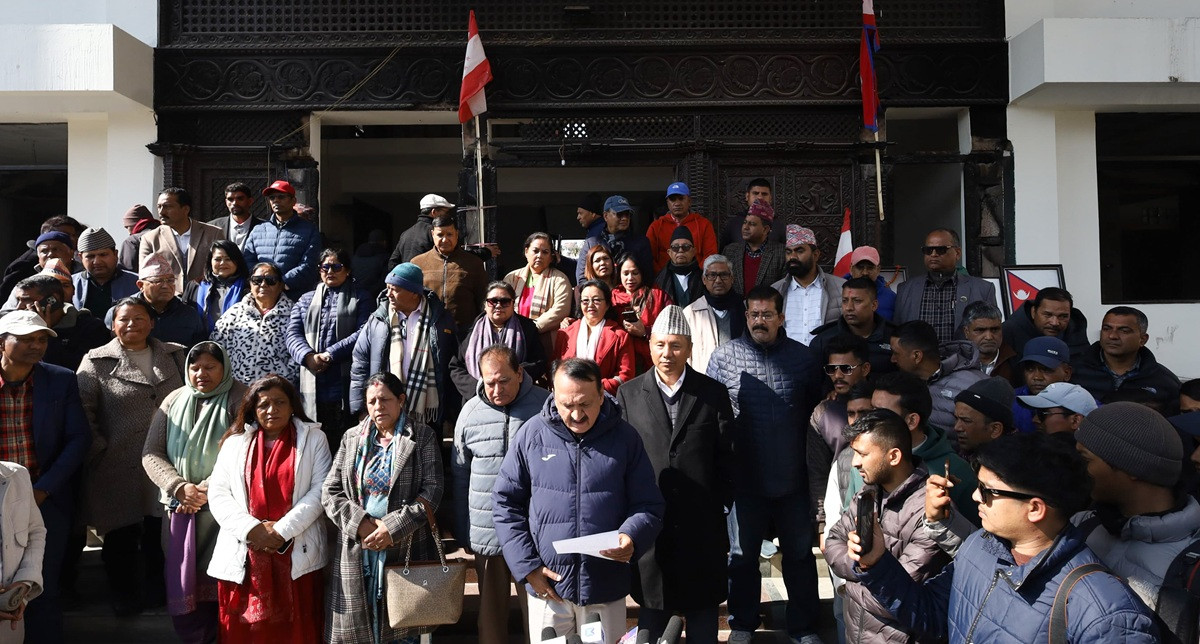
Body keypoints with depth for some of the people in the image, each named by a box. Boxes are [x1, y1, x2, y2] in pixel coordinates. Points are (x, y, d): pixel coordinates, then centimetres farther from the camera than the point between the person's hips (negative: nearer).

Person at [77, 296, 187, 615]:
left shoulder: (175, 356, 7)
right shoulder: (96, 362, -1)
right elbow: (82, 410, -5)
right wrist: (99, 447, -10)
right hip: (118, 469, -2)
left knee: (159, 535, 12)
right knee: (121, 538, 10)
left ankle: (156, 592, 30)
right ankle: (124, 597, 28)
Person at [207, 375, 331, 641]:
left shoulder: (313, 438, 6)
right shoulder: (235, 442, 12)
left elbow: (319, 490, -3)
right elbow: (218, 493, 4)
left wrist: (283, 530, -12)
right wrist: (251, 529, -10)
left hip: (296, 555, -2)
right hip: (243, 555, 2)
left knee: (294, 630, 1)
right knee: (243, 631, 6)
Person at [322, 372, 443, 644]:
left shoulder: (422, 436, 2)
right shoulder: (351, 438, 12)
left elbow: (432, 491, -6)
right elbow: (330, 491, 7)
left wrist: (393, 528, -14)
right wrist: (360, 523, -9)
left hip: (405, 548, -2)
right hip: (356, 552, 3)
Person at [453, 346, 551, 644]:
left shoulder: (546, 406, -8)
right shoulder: (470, 412, 1)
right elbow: (460, 475, 8)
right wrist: (462, 531, 9)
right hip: (486, 534, 3)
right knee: (490, 612, 16)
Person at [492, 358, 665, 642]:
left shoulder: (625, 437, -3)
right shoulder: (532, 433, -4)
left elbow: (648, 506, 1)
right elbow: (505, 502, 1)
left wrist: (631, 538, -20)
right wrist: (527, 565, -6)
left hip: (607, 589, 0)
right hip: (546, 588, 0)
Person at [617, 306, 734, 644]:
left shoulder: (713, 393, 0)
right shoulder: (628, 393, 1)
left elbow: (726, 457, 2)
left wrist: (723, 505, -2)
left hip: (702, 523, 0)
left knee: (702, 607, 13)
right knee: (652, 609, 13)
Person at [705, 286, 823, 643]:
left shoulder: (803, 357, -2)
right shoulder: (724, 356, -6)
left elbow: (815, 409, 5)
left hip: (793, 477, 1)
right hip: (744, 477, -1)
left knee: (800, 553, 15)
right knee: (743, 554, 15)